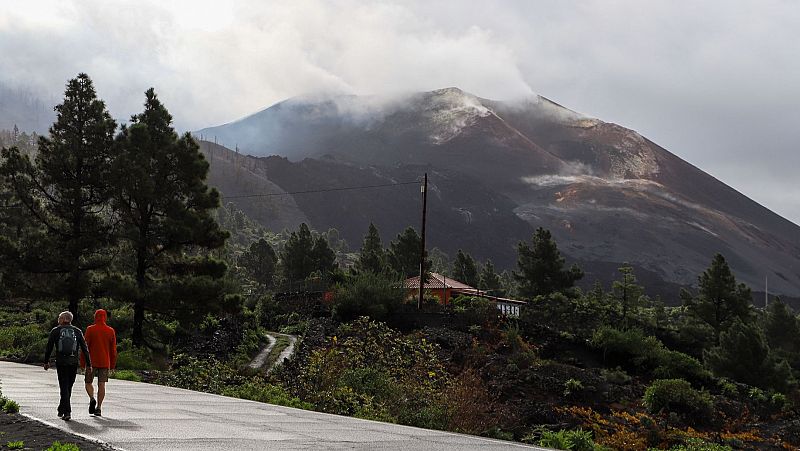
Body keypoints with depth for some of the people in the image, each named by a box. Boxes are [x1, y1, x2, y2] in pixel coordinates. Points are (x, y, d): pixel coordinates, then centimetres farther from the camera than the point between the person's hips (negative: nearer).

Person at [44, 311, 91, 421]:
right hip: (73, 362, 2)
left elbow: (49, 348, 4)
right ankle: (62, 409, 27)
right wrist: (88, 364, 5)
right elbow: (85, 349, 3)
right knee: (68, 387, 15)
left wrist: (46, 362, 15)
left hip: (61, 362, -2)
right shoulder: (77, 331, 7)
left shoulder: (55, 331, 3)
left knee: (64, 387, -1)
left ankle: (67, 412, -11)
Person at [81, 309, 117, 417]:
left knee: (88, 382, 11)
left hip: (92, 362, -2)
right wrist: (113, 365, 13)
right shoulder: (111, 331, 4)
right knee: (101, 384, 2)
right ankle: (98, 408, -2)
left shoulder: (90, 329, -4)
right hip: (105, 362, 2)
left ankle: (92, 399, -13)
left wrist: (82, 363, 0)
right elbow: (113, 349, 6)